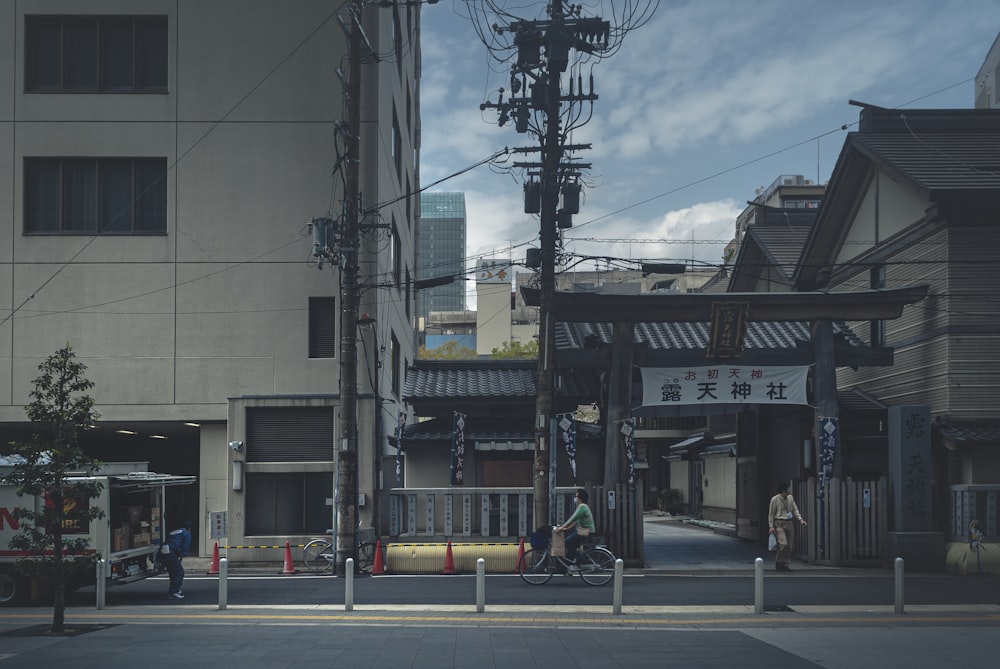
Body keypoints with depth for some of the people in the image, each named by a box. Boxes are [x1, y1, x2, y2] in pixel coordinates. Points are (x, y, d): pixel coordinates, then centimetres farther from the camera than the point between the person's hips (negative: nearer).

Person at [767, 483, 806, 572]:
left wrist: (800, 520, 0)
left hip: (789, 523, 6)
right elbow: (771, 513, -2)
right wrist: (771, 526, -7)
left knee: (789, 546, 5)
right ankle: (778, 563, -2)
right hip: (779, 523, -6)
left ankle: (785, 565, 16)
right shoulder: (775, 499, -6)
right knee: (783, 544, -19)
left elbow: (795, 510, 13)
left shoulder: (790, 498, 8)